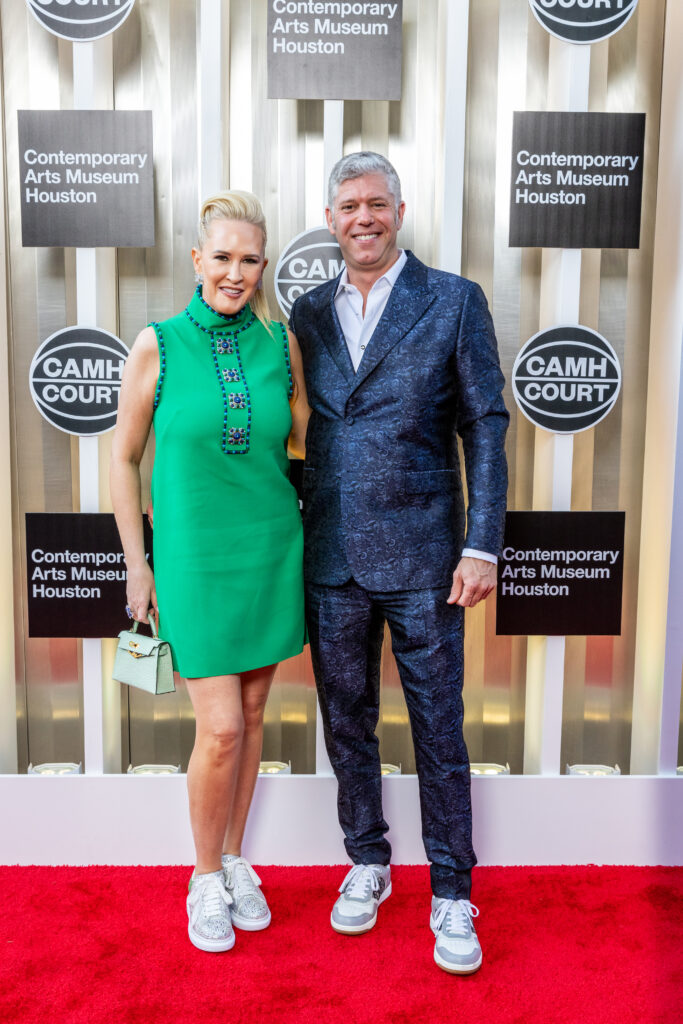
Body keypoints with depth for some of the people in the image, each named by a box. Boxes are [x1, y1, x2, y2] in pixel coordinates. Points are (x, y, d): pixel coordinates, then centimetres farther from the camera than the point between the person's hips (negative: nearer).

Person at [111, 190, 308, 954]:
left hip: (271, 552, 3)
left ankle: (235, 862, 34)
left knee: (251, 716, 13)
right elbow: (123, 459, -1)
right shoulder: (158, 346, -7)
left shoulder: (280, 344, 0)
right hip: (195, 556, -3)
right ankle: (206, 879, 24)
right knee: (220, 728, -3)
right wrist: (136, 565, -2)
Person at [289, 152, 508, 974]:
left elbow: (485, 427, -3)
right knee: (346, 722, 15)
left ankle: (452, 895, 26)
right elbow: (298, 429, 12)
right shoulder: (308, 313, 9)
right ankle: (368, 864, 36)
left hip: (421, 556, -3)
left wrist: (481, 546, -9)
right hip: (331, 561, 4)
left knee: (439, 733, 7)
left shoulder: (454, 301, -1)